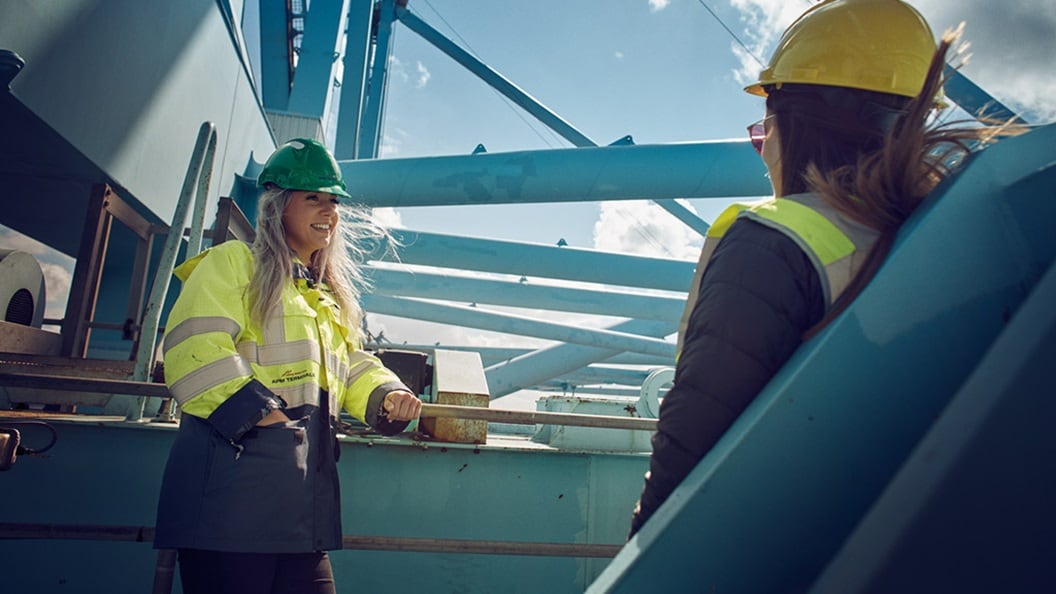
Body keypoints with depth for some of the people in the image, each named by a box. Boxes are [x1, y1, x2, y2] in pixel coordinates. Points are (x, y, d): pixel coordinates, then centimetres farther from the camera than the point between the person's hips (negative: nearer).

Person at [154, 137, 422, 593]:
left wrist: (386, 395, 2)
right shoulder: (232, 263, 1)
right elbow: (195, 351, -12)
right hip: (234, 485, -7)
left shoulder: (331, 296, 23)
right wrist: (257, 413, -19)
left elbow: (352, 367, 23)